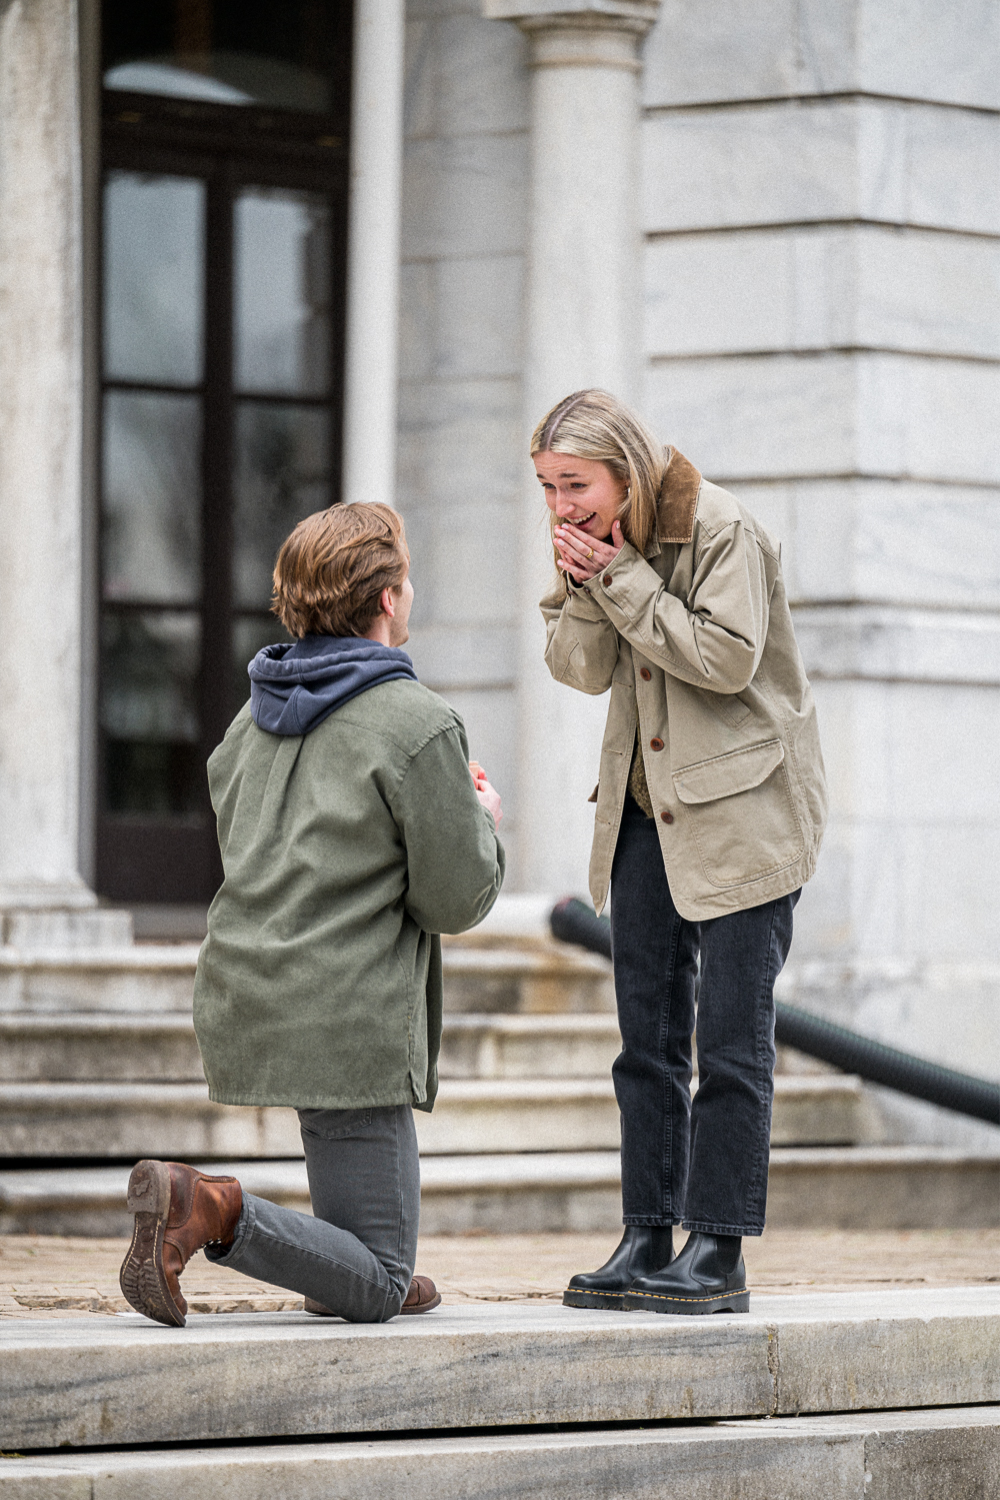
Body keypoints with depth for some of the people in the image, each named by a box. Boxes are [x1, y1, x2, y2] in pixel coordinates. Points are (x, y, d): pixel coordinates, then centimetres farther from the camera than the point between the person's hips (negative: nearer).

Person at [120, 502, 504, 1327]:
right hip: (346, 1021, -8)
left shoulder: (255, 717, 13)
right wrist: (481, 820, 14)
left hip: (240, 997, 8)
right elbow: (456, 899, -8)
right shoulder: (421, 725, -10)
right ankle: (212, 1210, -24)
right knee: (374, 1291, -4)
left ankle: (363, 1265, 28)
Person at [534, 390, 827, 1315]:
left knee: (731, 1039, -5)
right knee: (647, 1036, 7)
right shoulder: (602, 543, 6)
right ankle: (647, 1239, 10)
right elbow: (580, 669, 4)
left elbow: (727, 658, -23)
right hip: (646, 807, 7)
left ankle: (719, 1254, -3)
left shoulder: (722, 530, -15)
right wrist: (584, 587, -13)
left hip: (742, 810, -7)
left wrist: (621, 579, -21)